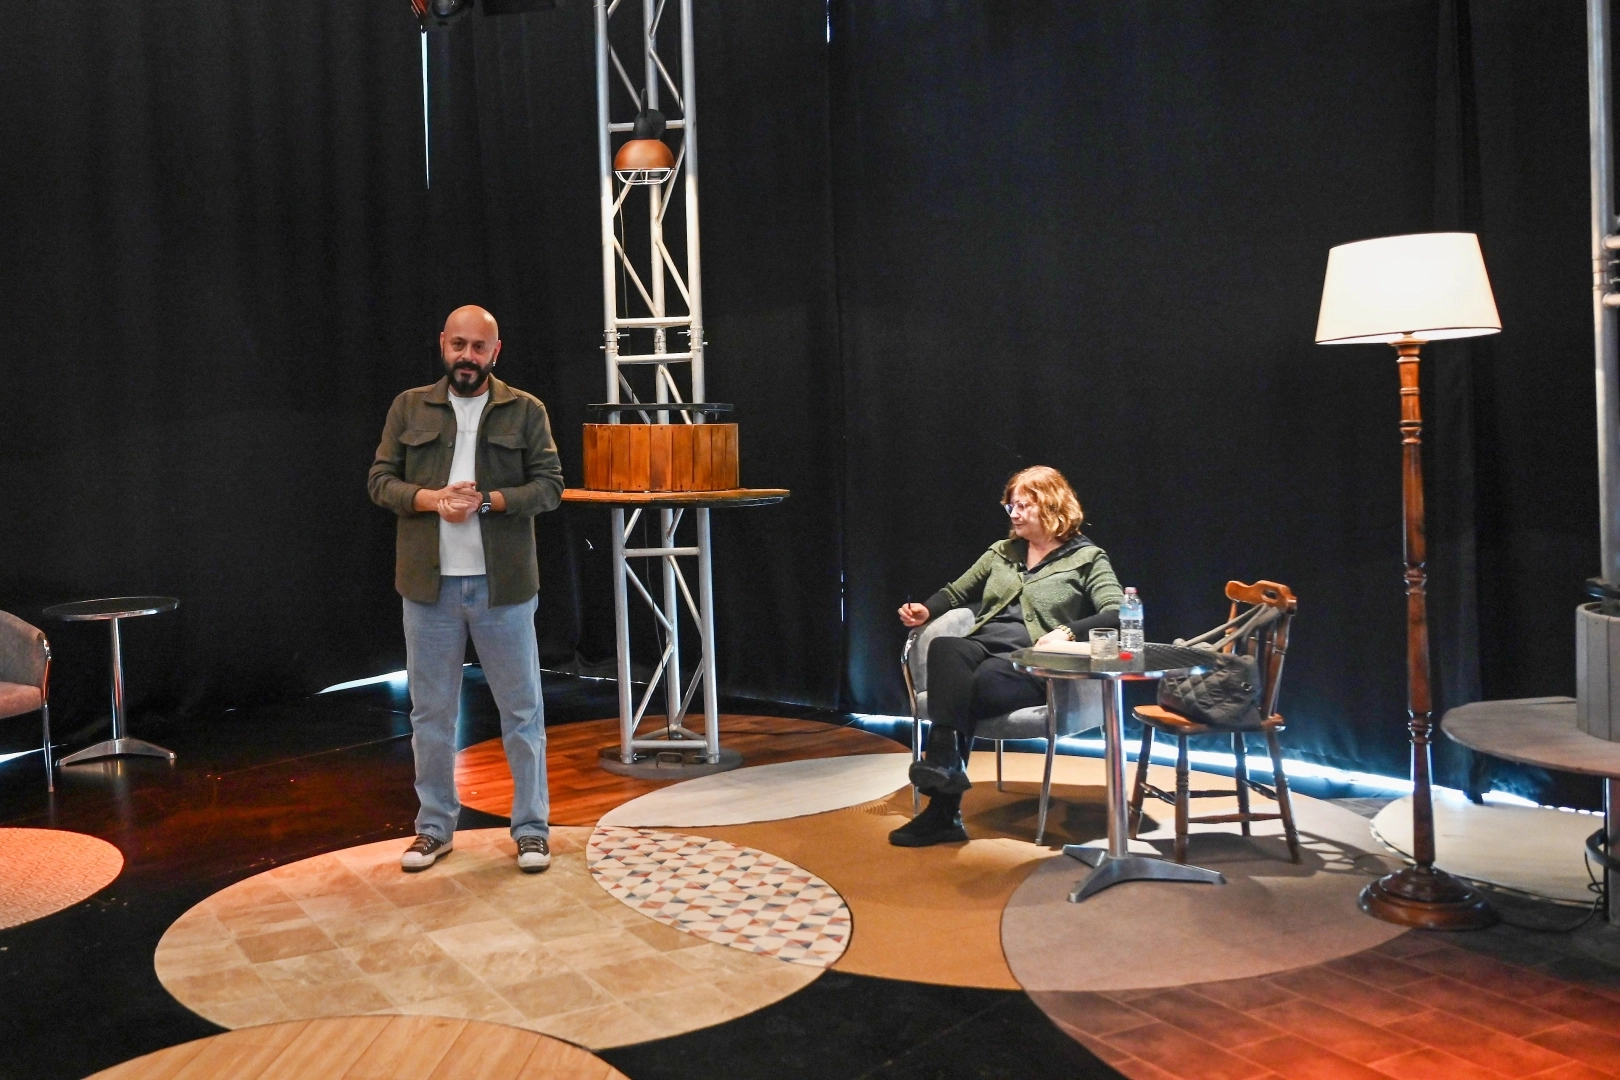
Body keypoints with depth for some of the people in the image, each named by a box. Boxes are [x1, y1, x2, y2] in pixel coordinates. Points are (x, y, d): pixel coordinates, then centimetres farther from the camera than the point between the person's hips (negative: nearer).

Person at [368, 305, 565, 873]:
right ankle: (435, 827, 24)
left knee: (522, 710, 5)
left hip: (503, 584, -1)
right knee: (431, 712, 11)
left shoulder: (525, 410, 2)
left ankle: (532, 826, 18)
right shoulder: (409, 407, 7)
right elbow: (380, 480, 4)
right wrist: (432, 499, -14)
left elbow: (549, 485, -2)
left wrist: (489, 500, -17)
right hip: (429, 585, 2)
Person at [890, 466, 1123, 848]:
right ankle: (944, 761, -49)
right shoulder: (1002, 552, 26)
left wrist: (1068, 632, -22)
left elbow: (1117, 614, -5)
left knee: (979, 683, -37)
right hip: (983, 645, 4)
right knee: (944, 647, -33)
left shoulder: (1087, 558, 9)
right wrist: (926, 610, 13)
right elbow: (956, 592, 35)